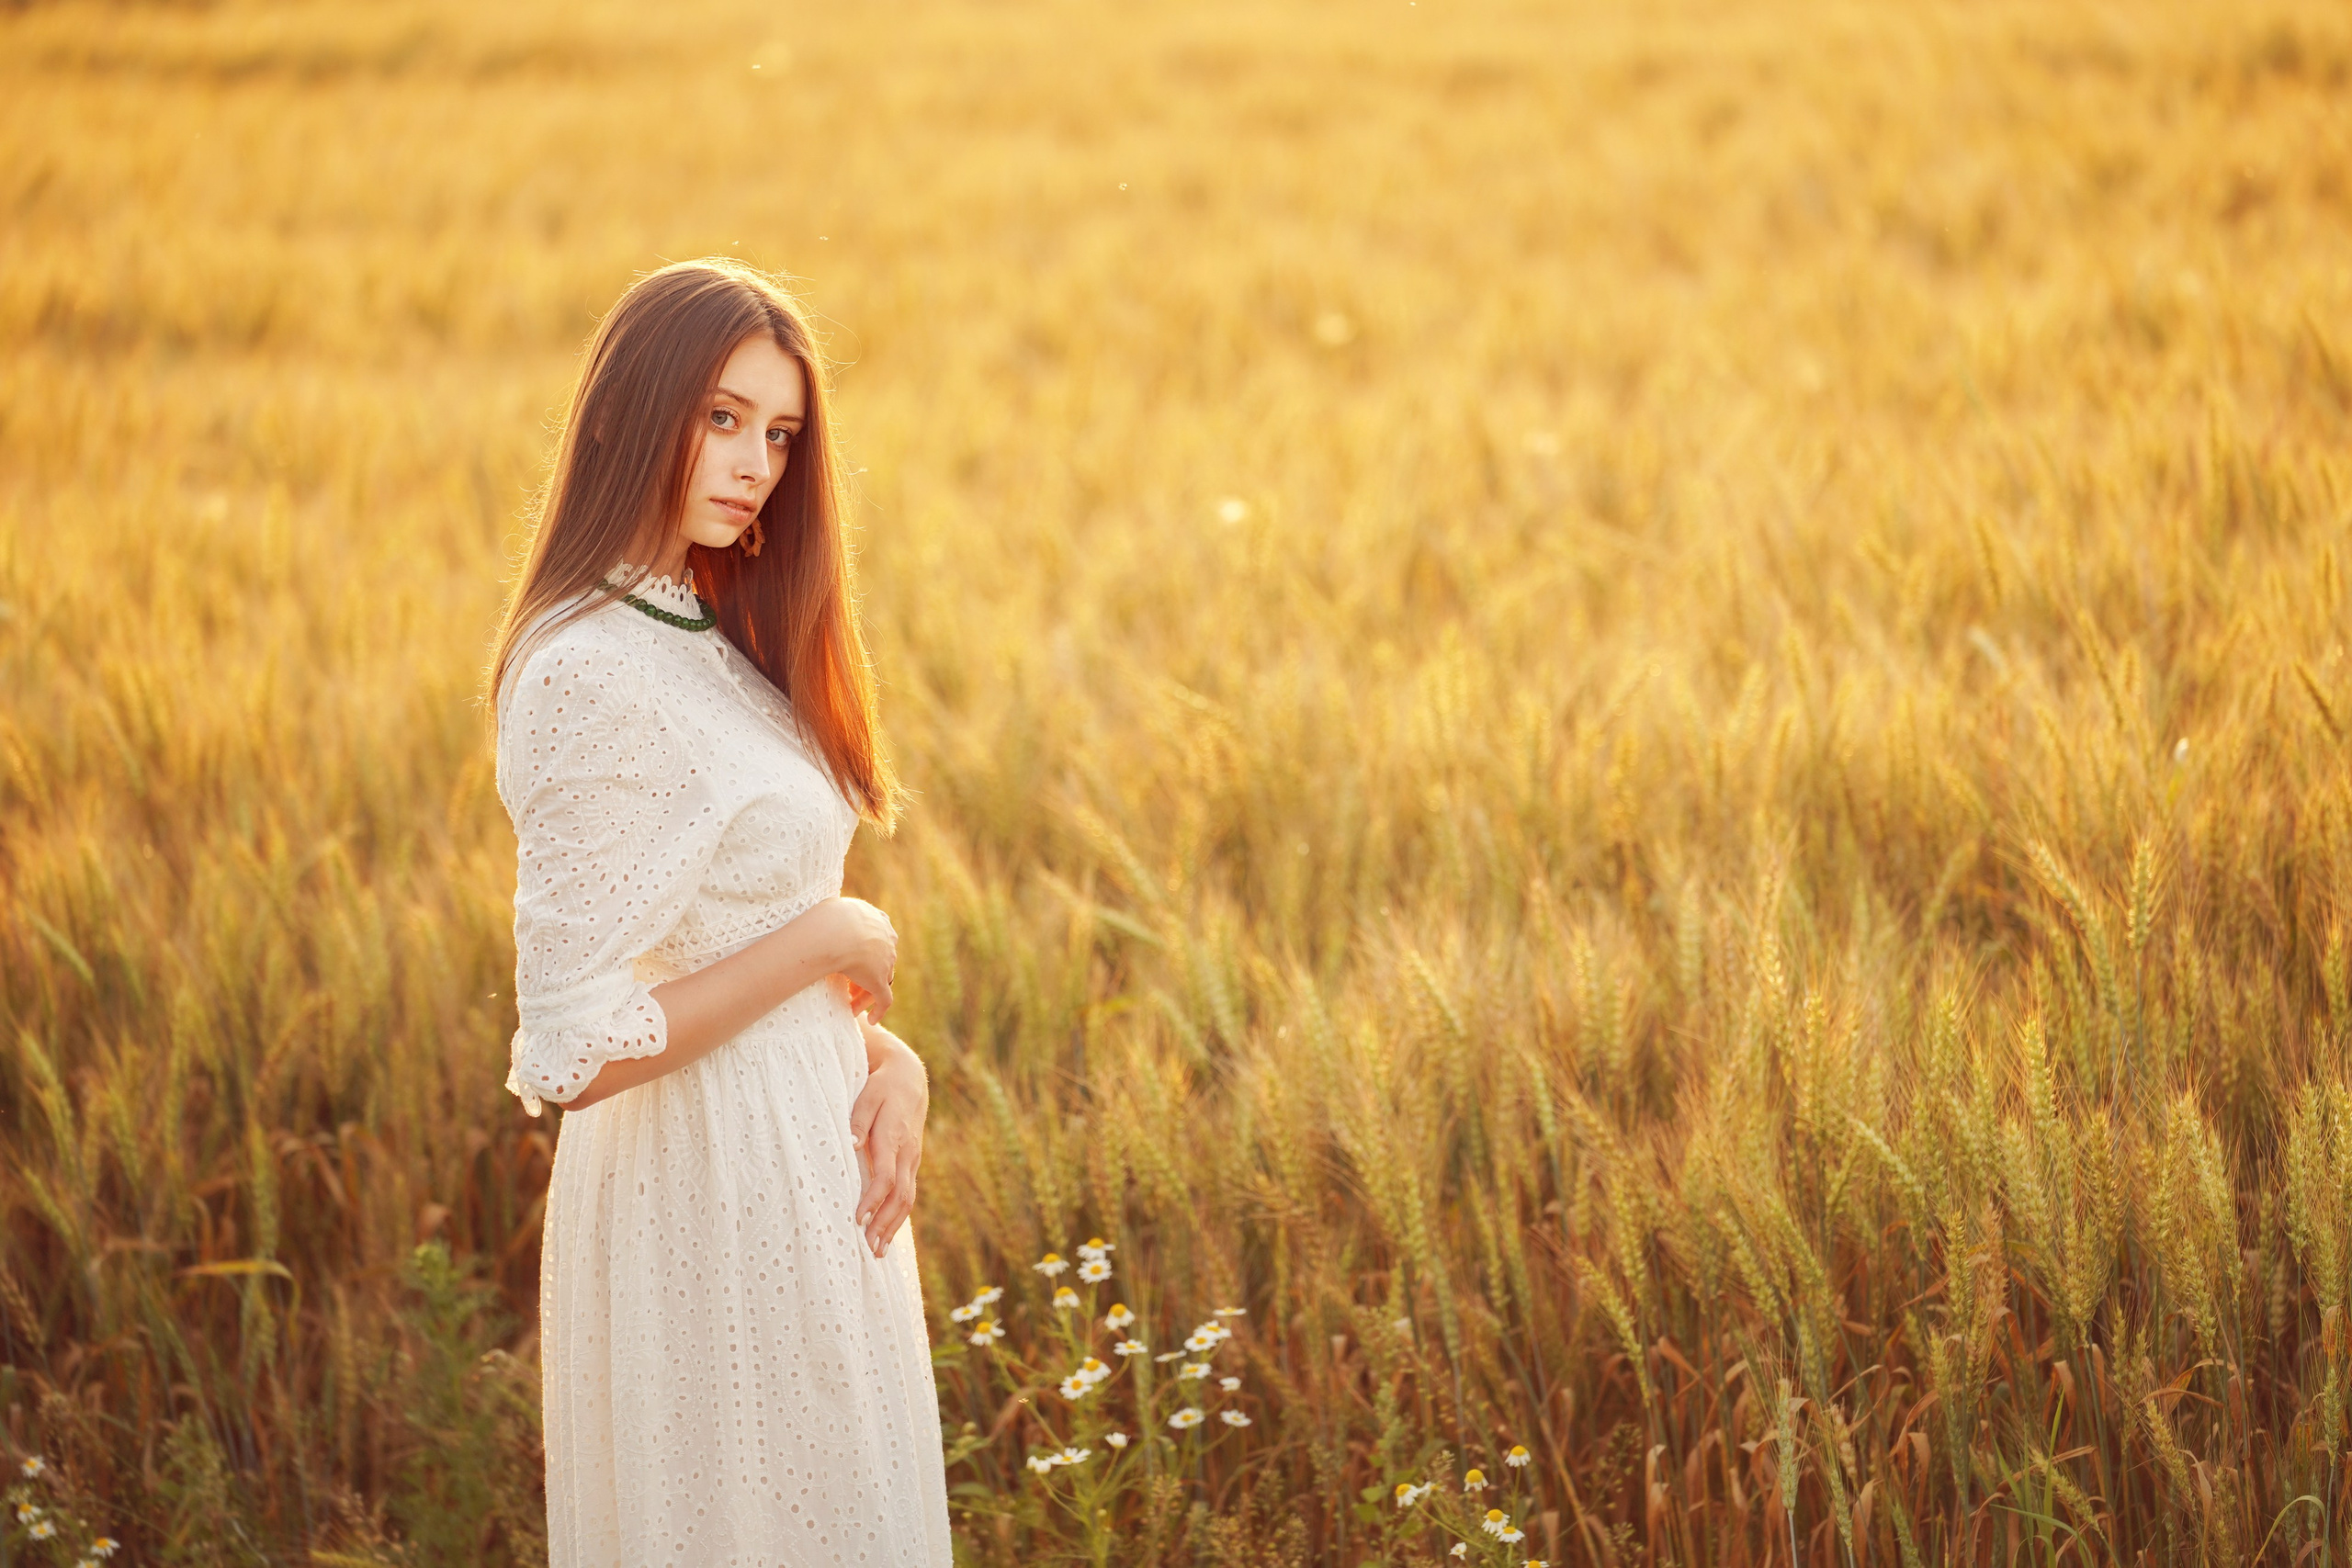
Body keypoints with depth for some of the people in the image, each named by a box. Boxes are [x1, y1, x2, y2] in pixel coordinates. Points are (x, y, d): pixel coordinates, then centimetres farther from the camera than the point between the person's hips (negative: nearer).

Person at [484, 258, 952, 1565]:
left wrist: (892, 1059, -3)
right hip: (712, 1197, -9)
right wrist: (832, 936, -16)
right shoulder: (592, 676, -21)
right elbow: (573, 1055, -24)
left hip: (810, 1177, 9)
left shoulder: (718, 639, 9)